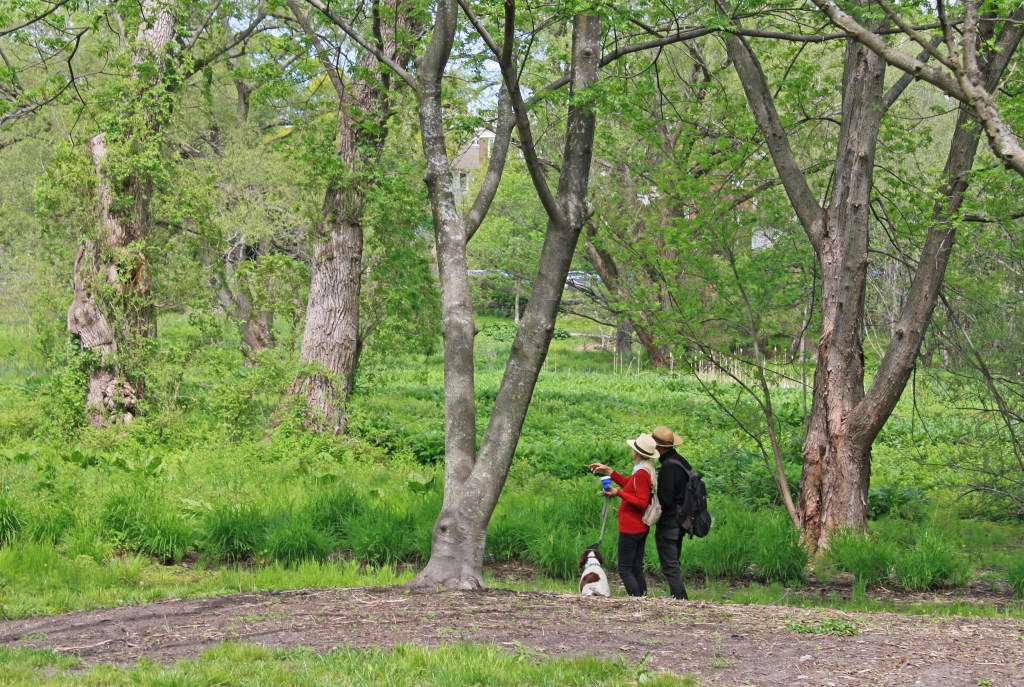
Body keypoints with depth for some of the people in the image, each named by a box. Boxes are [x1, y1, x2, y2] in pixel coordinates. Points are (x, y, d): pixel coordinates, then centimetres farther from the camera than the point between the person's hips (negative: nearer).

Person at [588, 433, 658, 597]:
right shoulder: (645, 471, 9)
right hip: (640, 528, 10)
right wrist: (608, 471, 24)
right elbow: (628, 484, 25)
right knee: (637, 569, 13)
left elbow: (642, 503, -25)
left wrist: (619, 493, -22)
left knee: (624, 569, -5)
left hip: (630, 529, -10)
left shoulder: (641, 474, -21)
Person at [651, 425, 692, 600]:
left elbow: (665, 500, -24)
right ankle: (681, 599, 22)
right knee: (673, 564, 18)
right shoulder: (681, 462, 8)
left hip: (668, 524, -10)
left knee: (670, 567, -5)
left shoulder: (668, 468, -21)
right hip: (680, 523, 10)